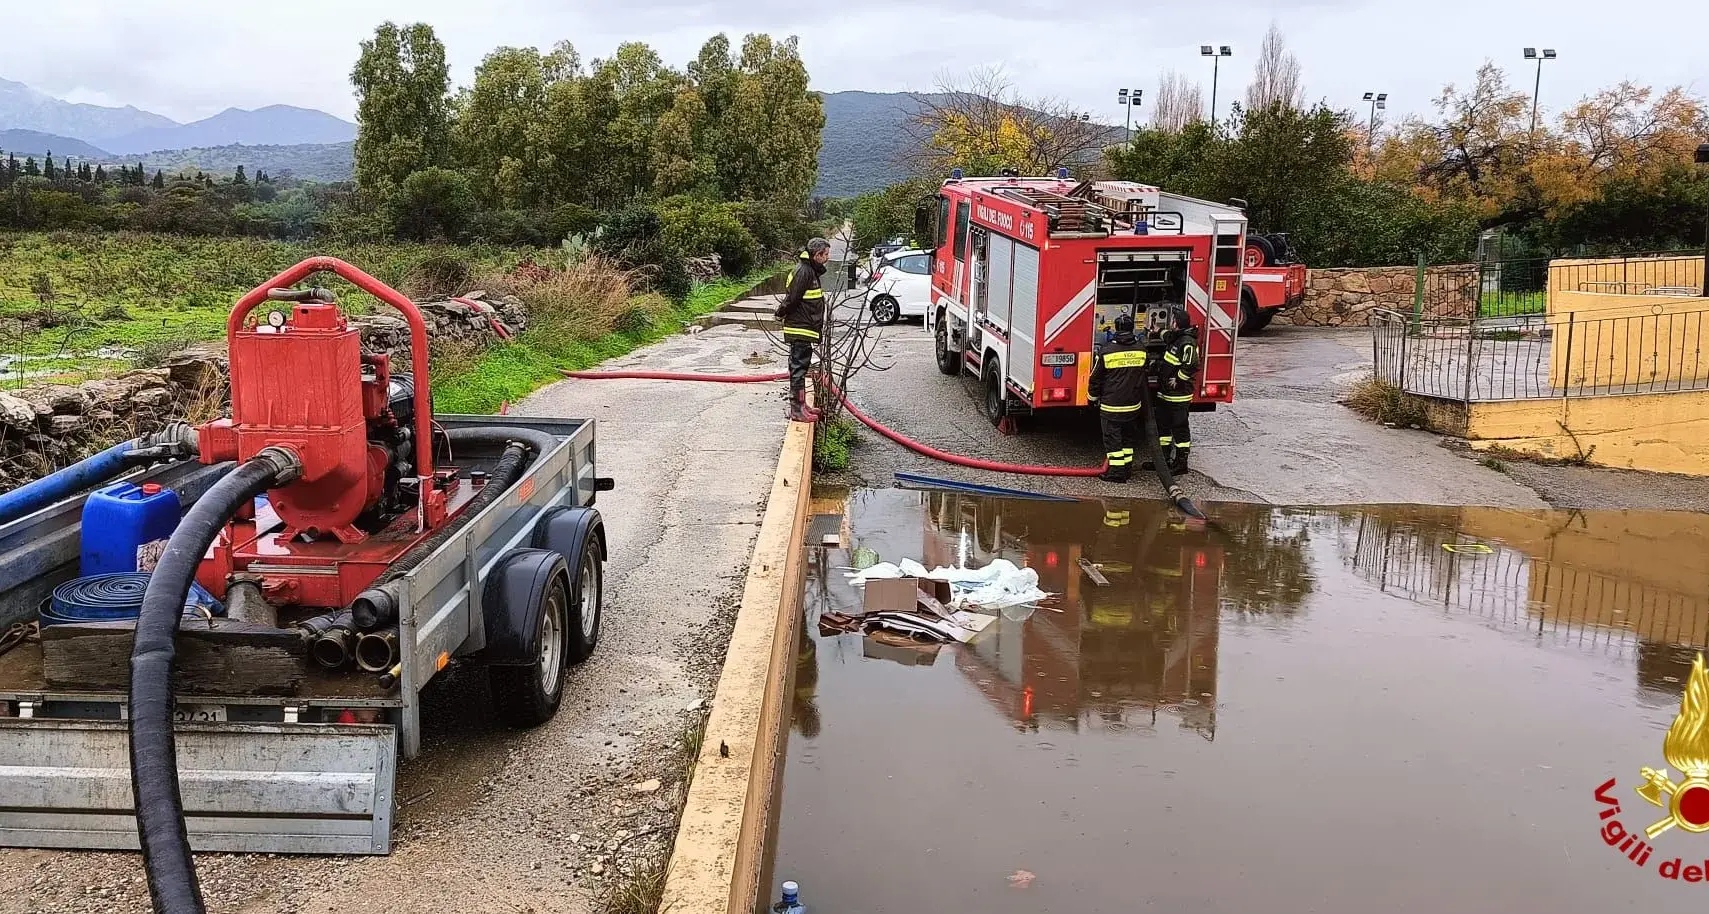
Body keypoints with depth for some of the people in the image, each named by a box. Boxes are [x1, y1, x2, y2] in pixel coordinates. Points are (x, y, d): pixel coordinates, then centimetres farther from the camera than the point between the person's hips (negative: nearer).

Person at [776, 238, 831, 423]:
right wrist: (782, 314, -6)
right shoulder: (803, 271, -19)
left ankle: (801, 405, 26)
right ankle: (797, 410, -4)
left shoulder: (811, 270, 15)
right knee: (799, 367, -7)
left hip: (804, 328, 10)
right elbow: (792, 298, -20)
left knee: (800, 367, 17)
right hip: (800, 329, -10)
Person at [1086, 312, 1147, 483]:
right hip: (1133, 404, 5)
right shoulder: (1141, 349, 0)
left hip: (1111, 405, -4)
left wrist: (1093, 397, 10)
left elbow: (1096, 378, -4)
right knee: (1129, 437, 16)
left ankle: (1116, 472, 2)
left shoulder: (1106, 351, -12)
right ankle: (1127, 468, 23)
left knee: (1113, 438, 2)